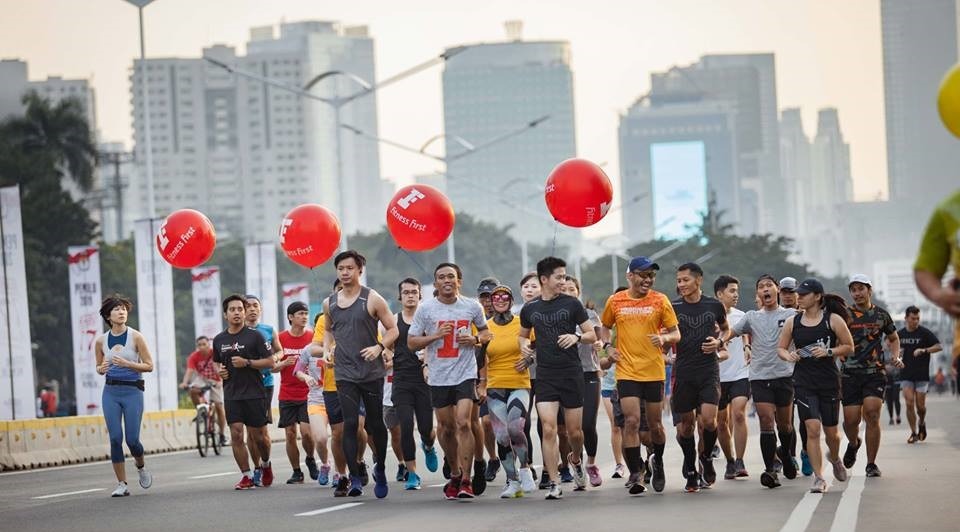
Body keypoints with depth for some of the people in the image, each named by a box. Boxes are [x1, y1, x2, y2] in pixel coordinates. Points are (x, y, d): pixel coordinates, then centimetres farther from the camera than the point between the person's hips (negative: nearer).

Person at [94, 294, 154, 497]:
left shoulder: (135, 337, -5)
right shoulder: (101, 341, 4)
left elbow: (149, 366, -4)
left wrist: (126, 364, -18)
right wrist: (102, 369, -6)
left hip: (132, 391, -2)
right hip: (110, 391, 2)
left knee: (132, 439, -5)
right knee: (115, 438, -5)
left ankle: (141, 467, 28)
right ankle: (122, 484, 2)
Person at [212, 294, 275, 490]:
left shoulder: (255, 336, -3)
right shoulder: (219, 340, 10)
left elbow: (270, 362, -5)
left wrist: (247, 363, -16)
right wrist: (219, 370, 4)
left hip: (254, 393, -3)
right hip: (231, 395, 3)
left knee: (259, 436, 1)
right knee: (236, 435, -6)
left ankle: (265, 464, 30)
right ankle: (247, 476, 1)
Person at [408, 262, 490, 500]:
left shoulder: (472, 307, 2)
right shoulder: (426, 309, -1)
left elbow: (485, 332, 17)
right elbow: (411, 342, 2)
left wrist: (475, 339, -6)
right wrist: (436, 335, -13)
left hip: (466, 374, -1)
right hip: (438, 377, 1)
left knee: (463, 423, -16)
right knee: (447, 428, 9)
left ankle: (466, 480, -13)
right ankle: (455, 474, 30)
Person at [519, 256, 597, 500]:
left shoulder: (572, 304, 0)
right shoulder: (530, 309, 7)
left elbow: (592, 335, 5)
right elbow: (523, 334, 24)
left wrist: (577, 337, -15)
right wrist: (524, 345, 2)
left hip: (571, 373, -1)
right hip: (545, 376, 1)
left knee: (574, 431, 5)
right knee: (548, 429, -11)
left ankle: (576, 460, 39)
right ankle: (554, 484, -7)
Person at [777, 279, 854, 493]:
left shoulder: (833, 320, -3)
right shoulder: (792, 322, 4)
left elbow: (849, 347, 1)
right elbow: (780, 348, 14)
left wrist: (828, 352, -14)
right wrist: (788, 355, -8)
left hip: (829, 381, -1)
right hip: (803, 382, 1)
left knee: (831, 430, 8)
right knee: (812, 428, -12)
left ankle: (834, 458, 43)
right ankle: (819, 478, -5)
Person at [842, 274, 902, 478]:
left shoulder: (881, 315, 10)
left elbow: (893, 339, 25)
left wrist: (896, 356, 6)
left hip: (875, 374, 0)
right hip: (850, 375, 0)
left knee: (872, 415, -14)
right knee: (851, 419, -4)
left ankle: (871, 464, -5)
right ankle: (853, 444, 32)